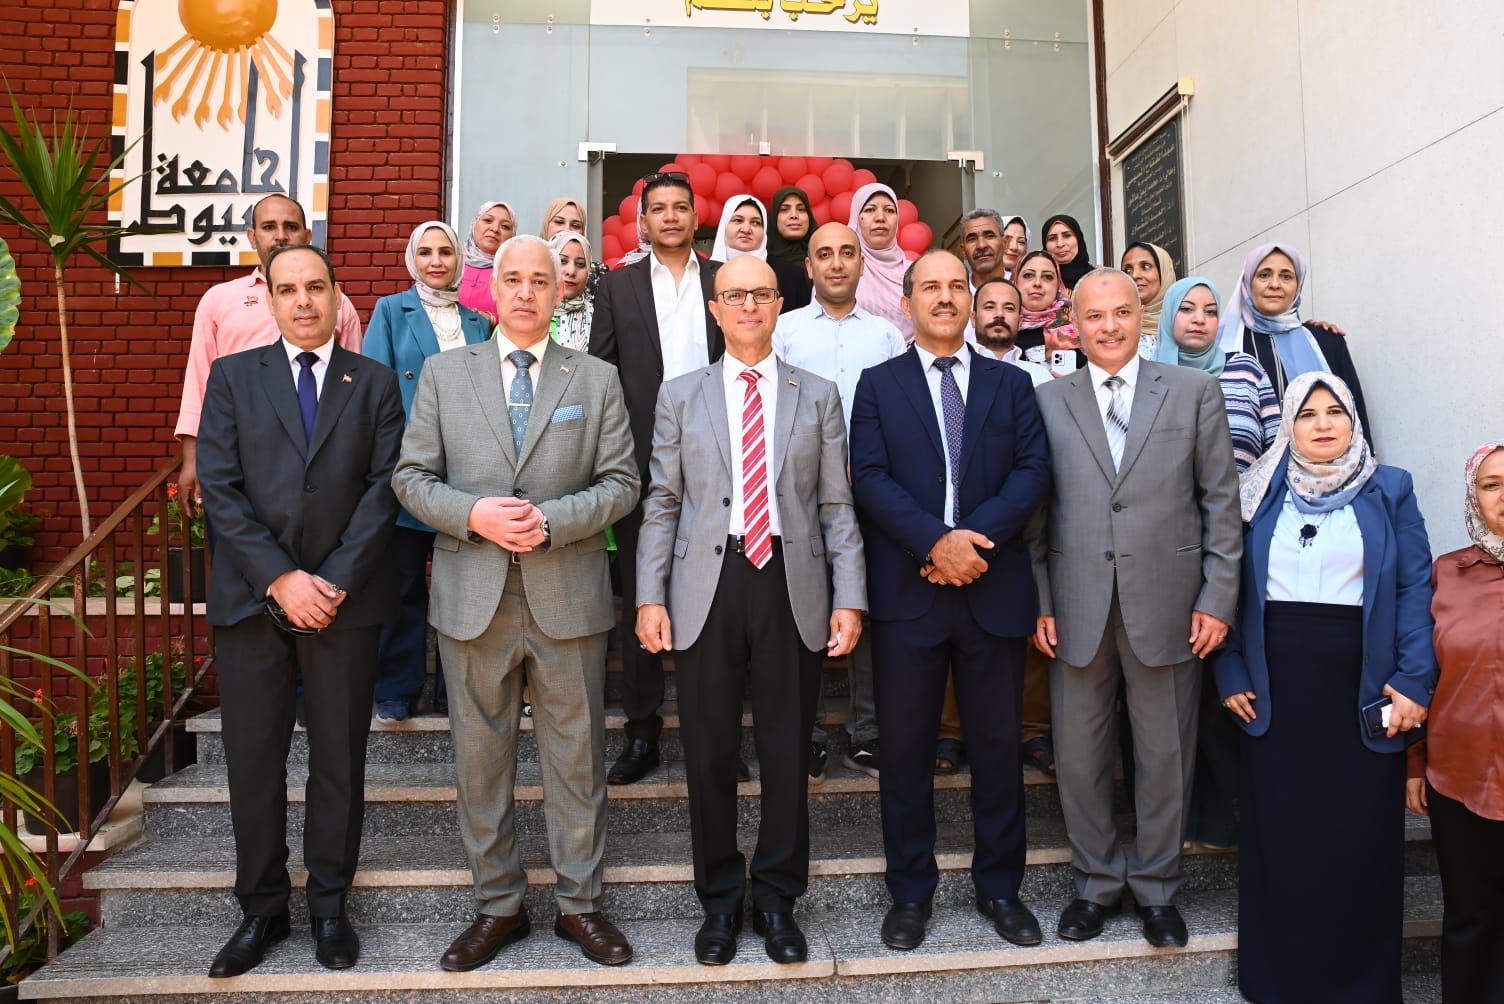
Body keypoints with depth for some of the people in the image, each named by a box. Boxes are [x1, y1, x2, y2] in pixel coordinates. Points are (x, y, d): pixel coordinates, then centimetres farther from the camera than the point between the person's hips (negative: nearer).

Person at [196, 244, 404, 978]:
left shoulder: (375, 382, 7)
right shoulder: (232, 376, 7)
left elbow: (384, 487, -2)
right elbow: (219, 488, -2)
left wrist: (336, 580, -11)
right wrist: (281, 578, -12)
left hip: (346, 595, 0)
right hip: (251, 595, 1)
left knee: (339, 756, 8)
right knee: (253, 758, 7)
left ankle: (329, 903, 24)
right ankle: (261, 908, 24)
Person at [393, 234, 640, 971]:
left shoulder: (597, 380, 5)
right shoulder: (443, 373, 7)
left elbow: (621, 483, 1)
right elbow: (411, 477, 4)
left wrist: (553, 520, -15)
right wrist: (473, 514, -14)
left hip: (568, 596, -1)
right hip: (473, 596, 1)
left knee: (577, 756, 7)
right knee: (480, 757, 10)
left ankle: (578, 904, 24)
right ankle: (498, 905, 28)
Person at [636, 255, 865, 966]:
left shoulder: (818, 396, 9)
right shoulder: (680, 395, 9)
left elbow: (836, 507, 5)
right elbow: (662, 503, 5)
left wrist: (849, 598, -3)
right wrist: (649, 596, -3)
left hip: (792, 588, 0)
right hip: (707, 589, 0)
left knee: (787, 751, 8)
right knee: (710, 752, 9)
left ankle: (777, 899, 27)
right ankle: (719, 900, 27)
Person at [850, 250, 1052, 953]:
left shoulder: (1011, 384, 11)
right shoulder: (878, 385, 7)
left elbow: (1033, 472, -1)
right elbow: (871, 478, -5)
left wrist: (974, 536, -16)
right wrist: (937, 541, -18)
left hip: (994, 588, 2)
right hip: (907, 592, -1)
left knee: (998, 743, 10)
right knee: (906, 747, 7)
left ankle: (999, 887, 27)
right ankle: (910, 890, 23)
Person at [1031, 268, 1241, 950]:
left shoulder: (1193, 392, 6)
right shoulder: (1049, 402, 7)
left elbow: (1220, 500, 4)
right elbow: (1036, 511, 5)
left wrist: (1218, 598, -2)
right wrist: (1039, 602, 0)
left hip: (1166, 605, 0)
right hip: (1077, 607, 1)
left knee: (1165, 756, 11)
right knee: (1078, 757, 9)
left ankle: (1156, 887, 30)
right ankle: (1098, 882, 29)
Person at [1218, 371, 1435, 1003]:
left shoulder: (1389, 491, 5)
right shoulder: (1258, 494, 7)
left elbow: (1416, 588, -1)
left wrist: (1414, 680, -10)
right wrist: (1231, 676, -2)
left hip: (1362, 690, -1)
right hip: (1275, 689, 1)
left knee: (1362, 834, 5)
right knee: (1278, 830, 7)